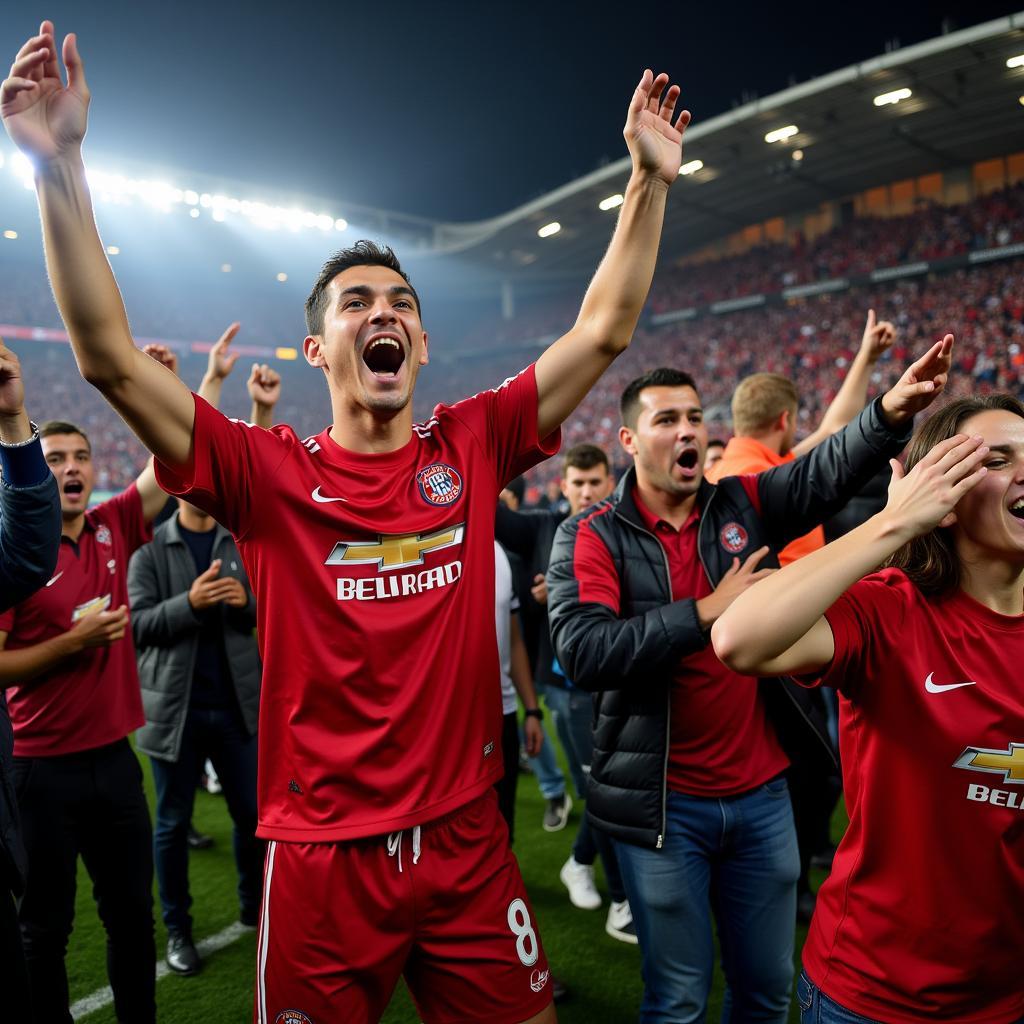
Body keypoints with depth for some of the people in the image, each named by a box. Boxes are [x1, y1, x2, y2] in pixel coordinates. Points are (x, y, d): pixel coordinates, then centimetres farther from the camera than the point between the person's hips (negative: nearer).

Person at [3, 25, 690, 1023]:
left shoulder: (472, 445, -2)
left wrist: (649, 179, -2)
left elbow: (603, 330, -1)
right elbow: (109, 355, -14)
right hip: (321, 858, -1)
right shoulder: (269, 474, -7)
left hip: (467, 842, 2)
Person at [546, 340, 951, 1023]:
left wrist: (891, 412, -32)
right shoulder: (591, 537, -10)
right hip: (663, 805, -3)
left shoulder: (744, 505, 2)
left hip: (763, 794, 4)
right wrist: (707, 610, -23)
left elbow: (830, 470, -13)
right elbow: (583, 653, -23)